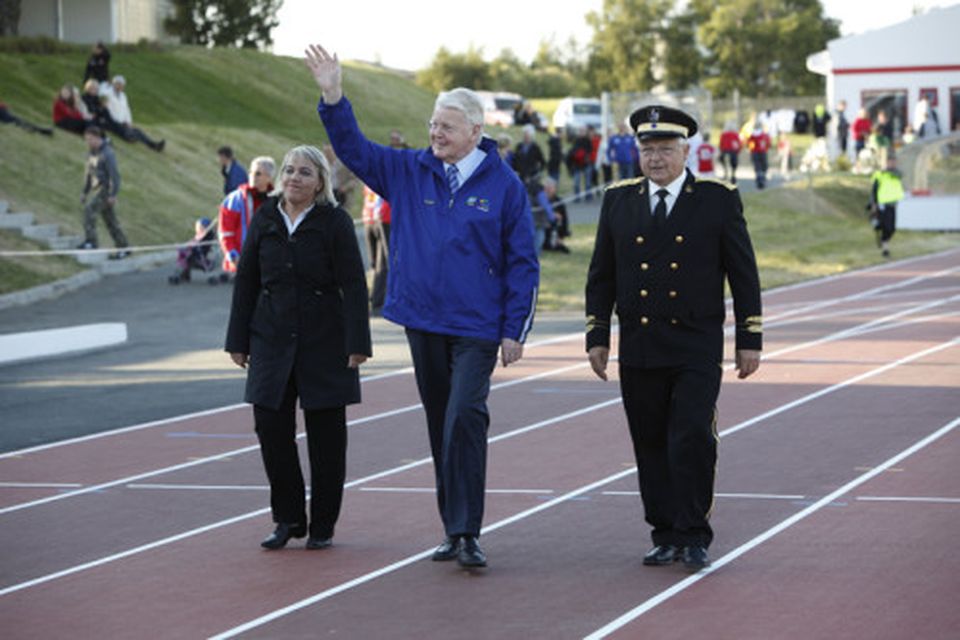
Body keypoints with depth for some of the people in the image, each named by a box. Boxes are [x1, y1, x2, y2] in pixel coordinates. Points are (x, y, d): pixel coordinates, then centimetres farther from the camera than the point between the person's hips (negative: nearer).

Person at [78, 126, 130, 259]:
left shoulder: (107, 154, -15)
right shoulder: (91, 153, 12)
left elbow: (114, 175, -18)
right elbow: (88, 174, 21)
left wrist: (113, 195, -22)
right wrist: (85, 193, 20)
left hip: (106, 190, -9)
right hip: (98, 189, 9)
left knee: (89, 209, -22)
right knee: (110, 219, 10)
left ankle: (90, 242, -23)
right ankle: (123, 248, 15)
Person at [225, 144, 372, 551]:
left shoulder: (335, 222, -5)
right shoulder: (265, 221, 7)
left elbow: (353, 285, -7)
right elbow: (246, 283, 11)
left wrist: (357, 344, -13)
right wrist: (238, 341, 8)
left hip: (324, 341, -3)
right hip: (273, 340, 3)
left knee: (325, 434, 3)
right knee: (270, 427, -2)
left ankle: (323, 525, 14)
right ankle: (288, 519, 13)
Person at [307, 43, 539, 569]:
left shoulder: (503, 184, -3)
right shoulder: (410, 172, 6)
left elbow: (522, 263, -2)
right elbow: (354, 148, 5)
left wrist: (515, 330, -5)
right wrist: (333, 98, -11)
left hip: (476, 328, -4)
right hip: (422, 323, 4)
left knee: (465, 419, -16)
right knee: (441, 426, 10)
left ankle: (467, 533, -12)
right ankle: (454, 530, 19)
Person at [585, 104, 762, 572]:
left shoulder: (718, 201, 1)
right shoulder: (618, 202, 8)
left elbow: (744, 274, 3)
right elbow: (601, 276, 13)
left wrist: (749, 340, -1)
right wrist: (597, 337, 7)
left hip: (696, 350, -3)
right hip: (639, 352, 3)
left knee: (692, 441, -12)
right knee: (652, 447, 6)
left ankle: (694, 535, -1)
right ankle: (666, 536, 16)